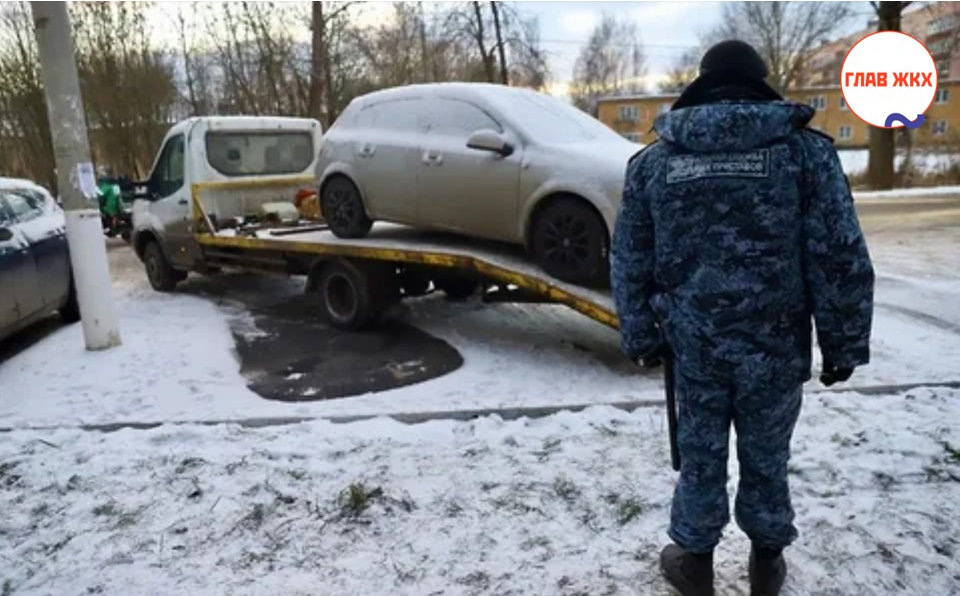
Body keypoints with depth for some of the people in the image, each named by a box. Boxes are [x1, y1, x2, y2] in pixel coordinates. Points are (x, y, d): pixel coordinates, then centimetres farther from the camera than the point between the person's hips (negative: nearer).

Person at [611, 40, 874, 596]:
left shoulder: (652, 160, 2)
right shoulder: (805, 150, -4)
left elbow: (630, 265, 4)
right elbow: (842, 260, -6)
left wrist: (642, 337, 13)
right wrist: (845, 343, 3)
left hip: (694, 345, 1)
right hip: (776, 347, 0)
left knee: (700, 457, 16)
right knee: (767, 460, 18)